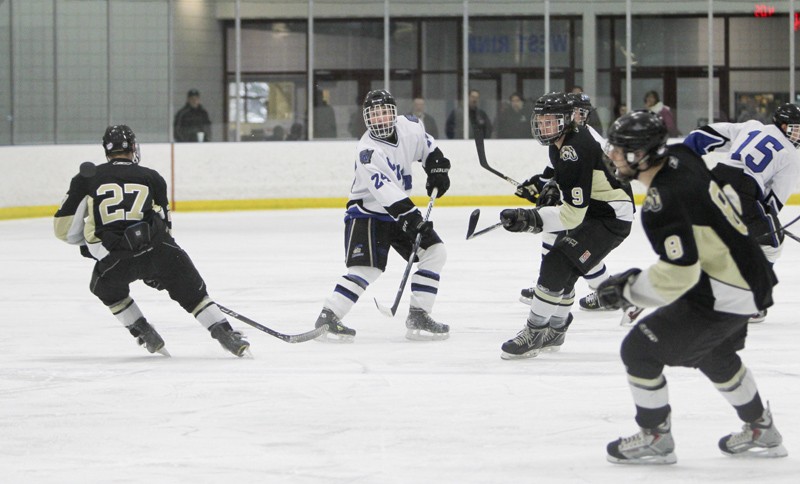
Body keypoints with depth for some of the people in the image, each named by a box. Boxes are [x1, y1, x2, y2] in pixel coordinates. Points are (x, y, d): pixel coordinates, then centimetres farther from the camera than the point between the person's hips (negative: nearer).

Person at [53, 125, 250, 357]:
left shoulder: (87, 178, 16)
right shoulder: (151, 177, 20)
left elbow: (64, 228, 13)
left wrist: (91, 238, 33)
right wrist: (158, 270, 36)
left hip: (115, 259, -1)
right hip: (158, 250, 1)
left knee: (106, 287, 33)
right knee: (193, 293, 18)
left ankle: (143, 330, 26)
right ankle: (225, 334, 5)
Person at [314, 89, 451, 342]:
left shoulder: (408, 127, -6)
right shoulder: (367, 151, -25)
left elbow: (426, 144, 19)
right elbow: (385, 190, -34)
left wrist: (437, 166, 7)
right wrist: (411, 217, -40)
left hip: (400, 211, 7)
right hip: (367, 213, -7)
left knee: (434, 252, 2)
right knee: (367, 268, -20)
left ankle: (418, 316, 5)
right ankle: (328, 318, -17)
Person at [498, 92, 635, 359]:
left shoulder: (575, 151, -30)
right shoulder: (560, 139, 0)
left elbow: (573, 214, -33)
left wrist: (530, 219, -38)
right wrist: (553, 187, 11)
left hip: (612, 217, -11)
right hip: (589, 209, 11)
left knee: (557, 265, -18)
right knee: (562, 271, 18)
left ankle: (534, 334, -10)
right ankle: (554, 331, 36)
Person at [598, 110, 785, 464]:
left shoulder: (664, 202, -28)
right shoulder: (680, 157, -2)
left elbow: (678, 274, -30)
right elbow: (728, 200, 15)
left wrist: (627, 289, -18)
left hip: (722, 296, -10)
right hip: (750, 278, 10)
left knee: (640, 351, -1)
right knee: (714, 355, 32)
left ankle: (655, 438, 13)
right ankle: (761, 432, 46)